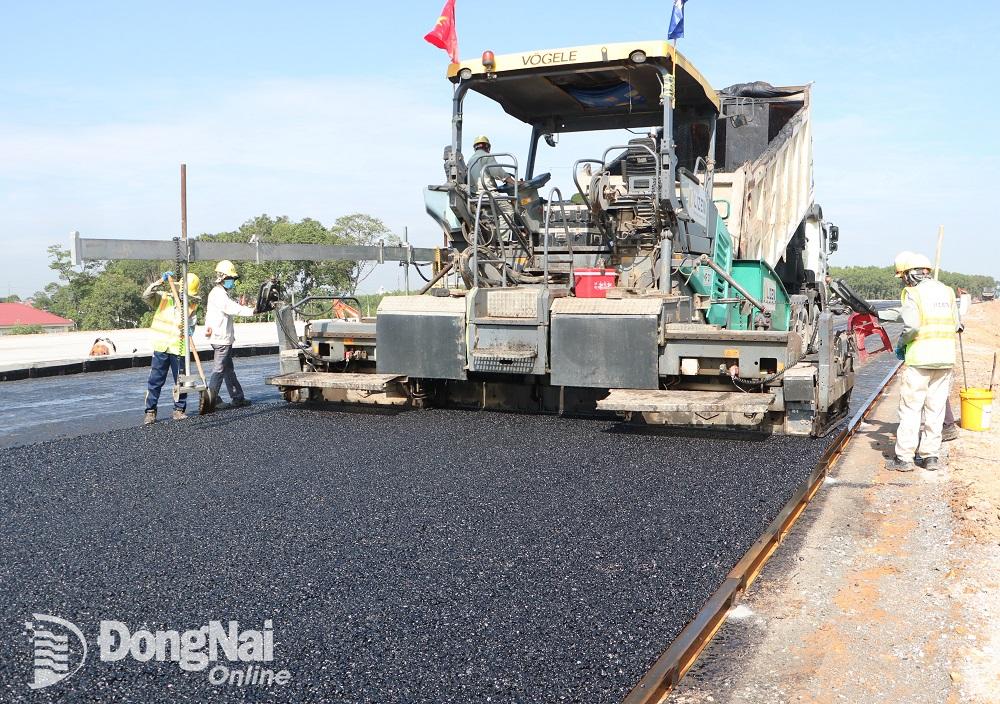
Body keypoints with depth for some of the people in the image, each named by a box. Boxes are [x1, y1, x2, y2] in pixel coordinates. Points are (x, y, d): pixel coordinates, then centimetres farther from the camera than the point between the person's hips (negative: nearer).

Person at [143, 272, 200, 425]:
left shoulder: (193, 304, 5)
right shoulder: (165, 297, 1)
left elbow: (192, 322, 7)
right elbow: (147, 296, -12)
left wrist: (189, 330, -16)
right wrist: (161, 281, -19)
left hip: (179, 349, 1)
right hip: (161, 347, -1)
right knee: (155, 381, 1)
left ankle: (179, 410, 19)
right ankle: (150, 411, 8)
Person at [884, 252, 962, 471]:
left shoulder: (913, 294, -9)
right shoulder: (947, 292, 11)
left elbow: (911, 326, -19)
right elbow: (955, 324, 12)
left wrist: (901, 344, -3)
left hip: (920, 359, -6)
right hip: (946, 358, 6)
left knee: (910, 408, 0)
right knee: (936, 408, 12)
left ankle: (904, 457, 2)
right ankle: (930, 455, 16)